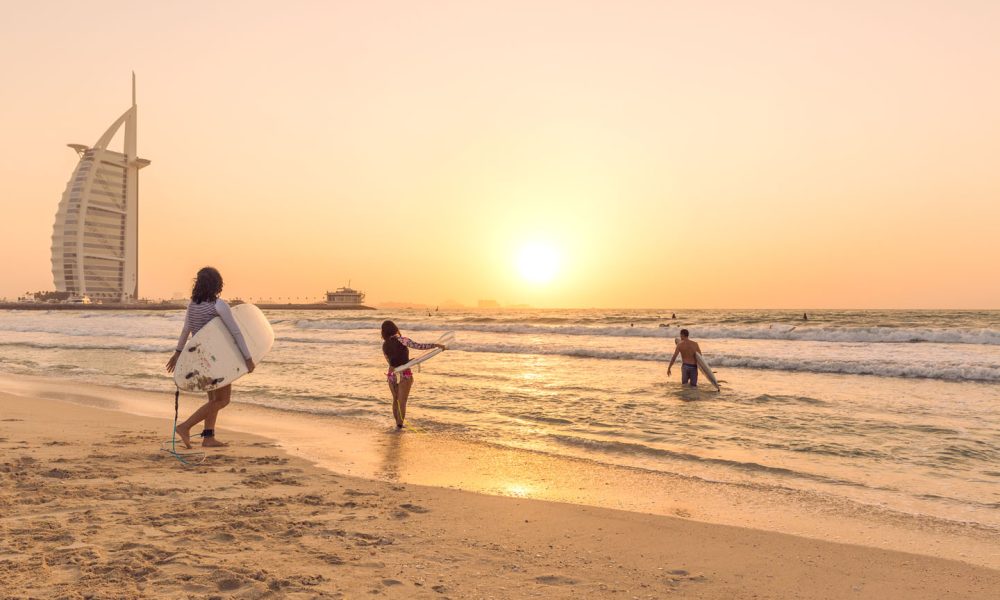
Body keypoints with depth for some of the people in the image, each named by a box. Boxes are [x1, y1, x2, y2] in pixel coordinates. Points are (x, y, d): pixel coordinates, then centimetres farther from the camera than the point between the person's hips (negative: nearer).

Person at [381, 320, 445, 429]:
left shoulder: (384, 345, 4)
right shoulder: (402, 340, -13)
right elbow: (418, 346, -24)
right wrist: (436, 345, -20)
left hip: (392, 375, 5)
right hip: (404, 375, -5)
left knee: (395, 400, 21)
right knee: (402, 402, 2)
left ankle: (398, 423, 29)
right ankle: (400, 424, 0)